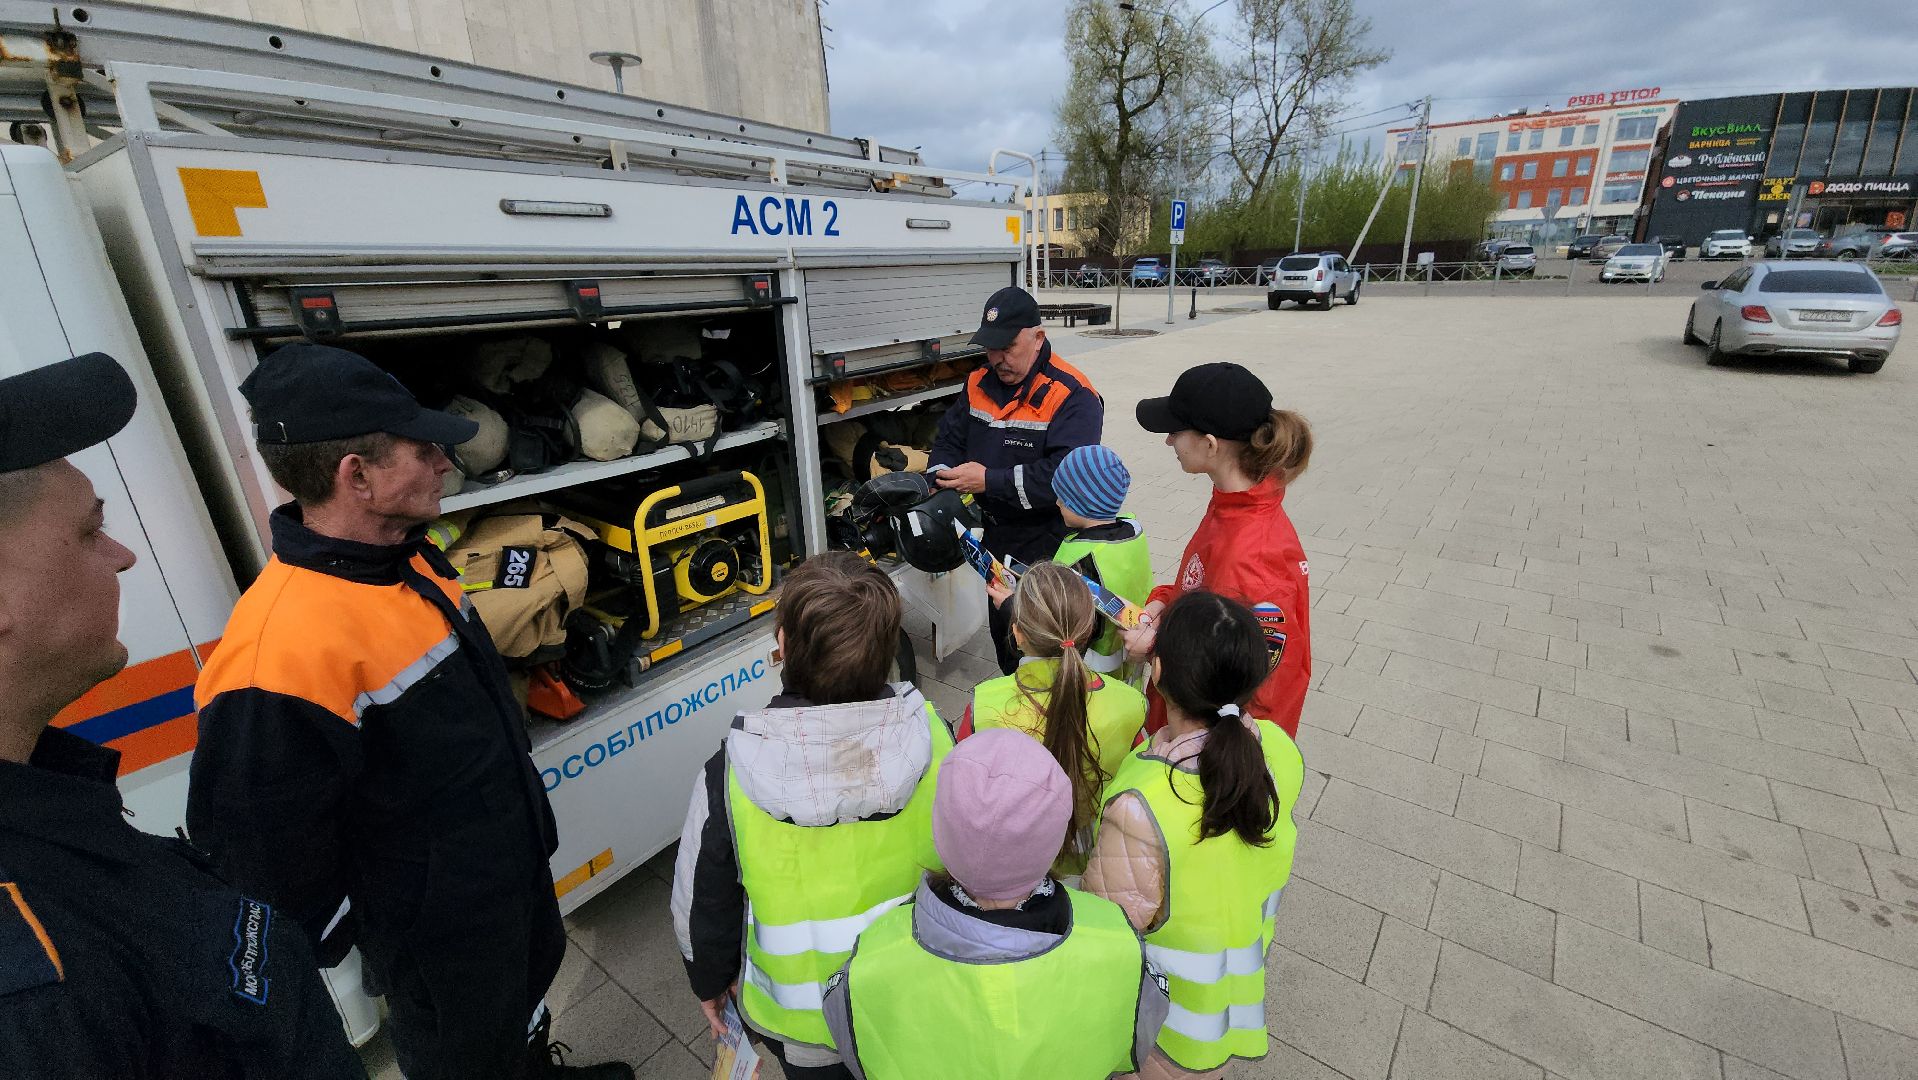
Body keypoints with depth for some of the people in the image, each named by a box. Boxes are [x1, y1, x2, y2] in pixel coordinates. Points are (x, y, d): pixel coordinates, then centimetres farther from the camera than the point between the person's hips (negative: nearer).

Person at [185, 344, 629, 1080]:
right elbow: (262, 849, -26)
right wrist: (345, 939, -10)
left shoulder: (414, 559, -6)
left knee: (529, 985, 32)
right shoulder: (285, 646, -35)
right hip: (437, 934, -8)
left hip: (516, 866, 8)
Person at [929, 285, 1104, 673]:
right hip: (996, 536, 8)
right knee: (1001, 628, 24)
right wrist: (942, 484, -12)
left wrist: (990, 481, -29)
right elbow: (949, 439, 9)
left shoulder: (1072, 396, -21)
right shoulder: (980, 383, 3)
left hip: (1045, 543, -7)